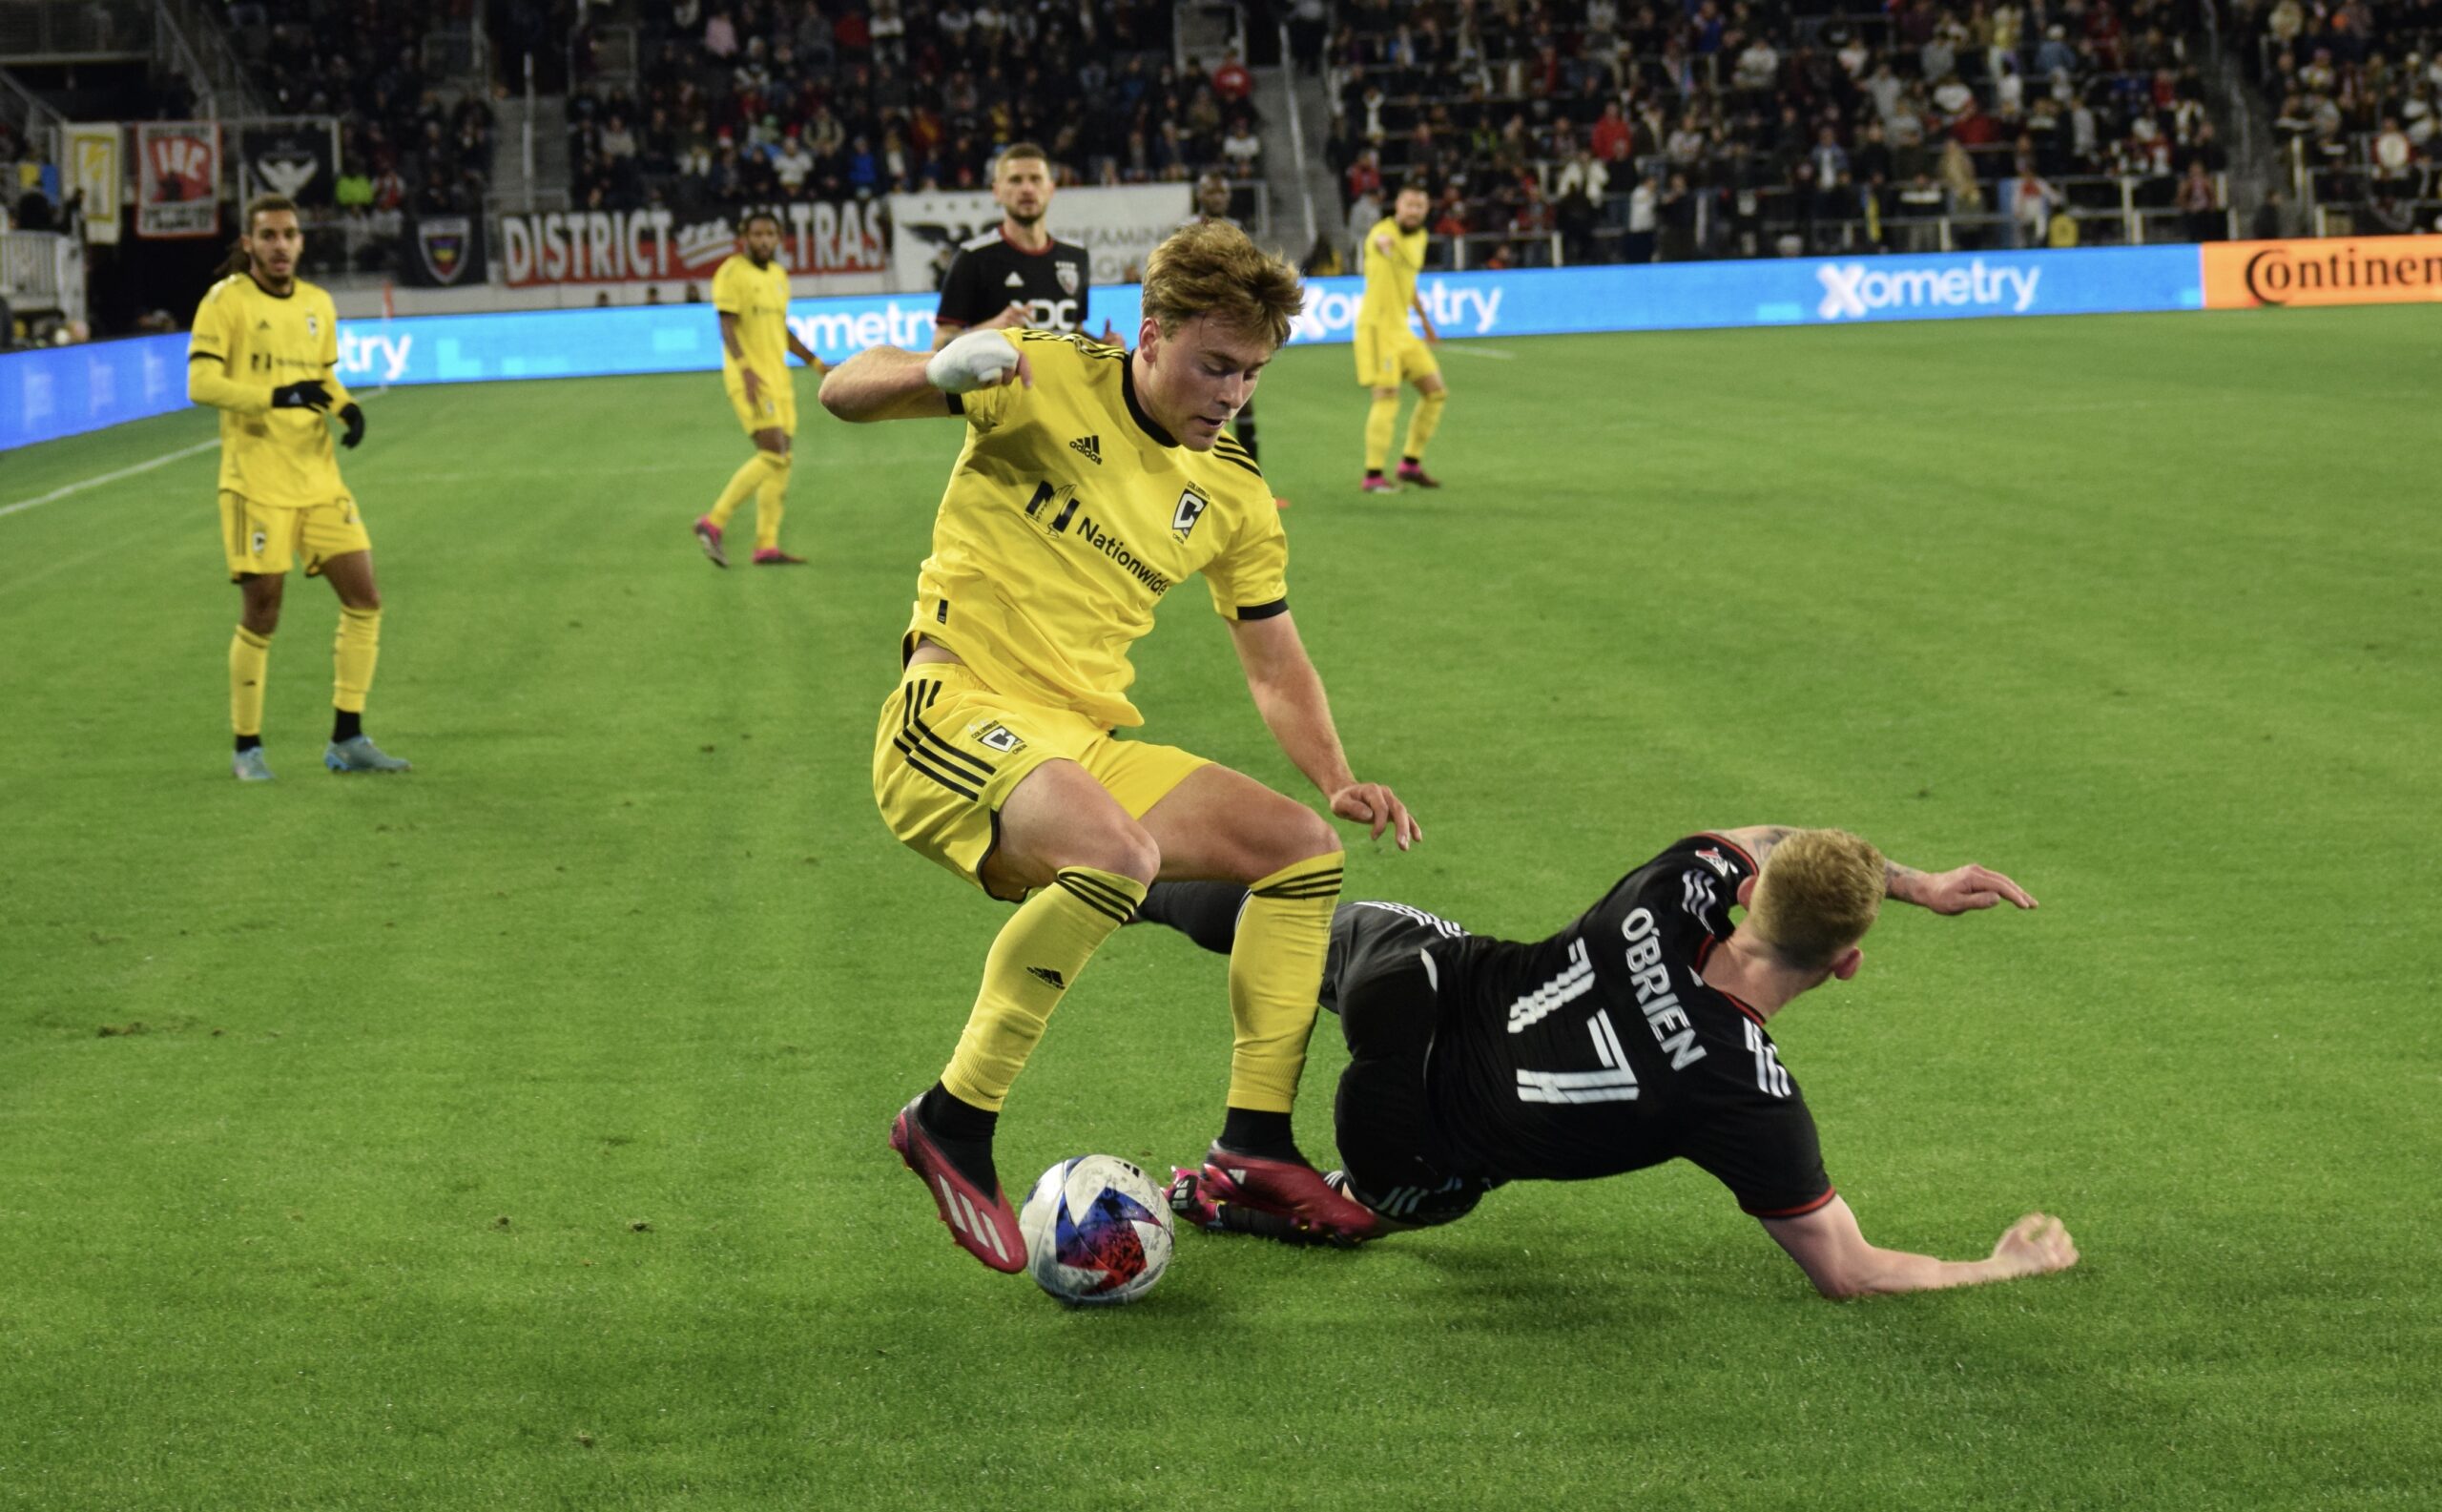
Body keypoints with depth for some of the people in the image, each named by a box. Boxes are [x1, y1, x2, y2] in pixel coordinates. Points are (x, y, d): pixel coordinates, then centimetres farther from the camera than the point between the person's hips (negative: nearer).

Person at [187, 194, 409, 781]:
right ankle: (247, 747, 11)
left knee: (364, 599, 0)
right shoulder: (226, 301, -6)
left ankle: (347, 739, 10)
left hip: (318, 478, 6)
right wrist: (277, 395, -25)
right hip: (255, 482, -6)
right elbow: (201, 383, -14)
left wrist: (346, 407, 1)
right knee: (261, 613, -4)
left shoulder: (318, 305, 11)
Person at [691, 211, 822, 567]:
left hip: (778, 377, 9)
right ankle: (713, 522, -12)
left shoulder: (778, 275, 18)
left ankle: (767, 546, 5)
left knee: (781, 460, 4)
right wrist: (746, 368, -27)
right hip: (750, 378, -9)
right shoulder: (732, 273, -7)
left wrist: (817, 364, 22)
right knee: (772, 454, -18)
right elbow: (727, 325, -15)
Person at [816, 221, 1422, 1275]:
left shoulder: (1232, 496, 11)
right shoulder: (1053, 381, -7)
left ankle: (1257, 1139, 8)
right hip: (957, 709, -7)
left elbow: (1274, 665, 20)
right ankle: (954, 1122, -23)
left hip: (1086, 742, 8)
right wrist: (942, 371, -33)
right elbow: (845, 394, -11)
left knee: (1305, 848, 2)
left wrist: (1340, 783, 3)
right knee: (1118, 852, -35)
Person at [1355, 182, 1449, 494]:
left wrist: (1425, 319, 33)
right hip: (1377, 326, -9)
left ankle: (1411, 463, 21)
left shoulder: (1420, 237, 12)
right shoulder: (1384, 232, -15)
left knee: (1435, 392, 9)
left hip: (1401, 329, 9)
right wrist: (1382, 241, -67)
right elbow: (1379, 239, -43)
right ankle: (1373, 476, -11)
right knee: (1386, 397, -16)